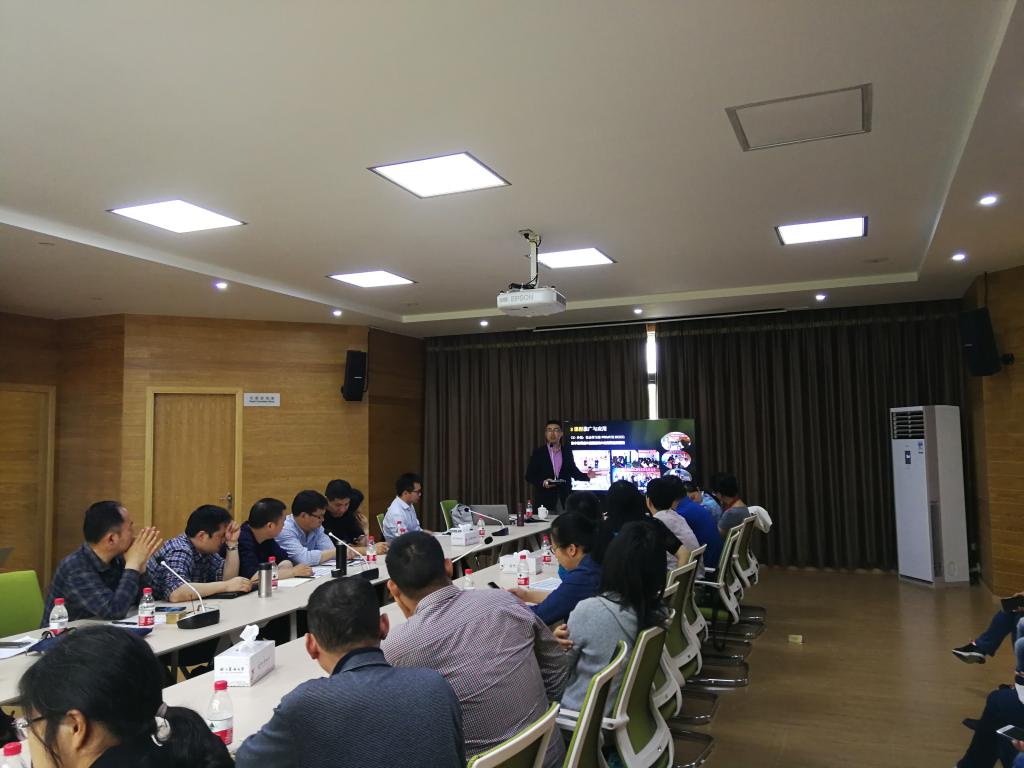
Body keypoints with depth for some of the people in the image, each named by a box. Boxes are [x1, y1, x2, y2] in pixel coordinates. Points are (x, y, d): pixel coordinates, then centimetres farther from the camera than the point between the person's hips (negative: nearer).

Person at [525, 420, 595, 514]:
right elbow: (529, 476, 1)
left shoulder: (567, 451, 9)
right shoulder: (538, 453, 1)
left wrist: (586, 475, 1)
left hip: (564, 499, 2)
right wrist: (542, 482, -15)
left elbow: (573, 471, 18)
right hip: (545, 500, -2)